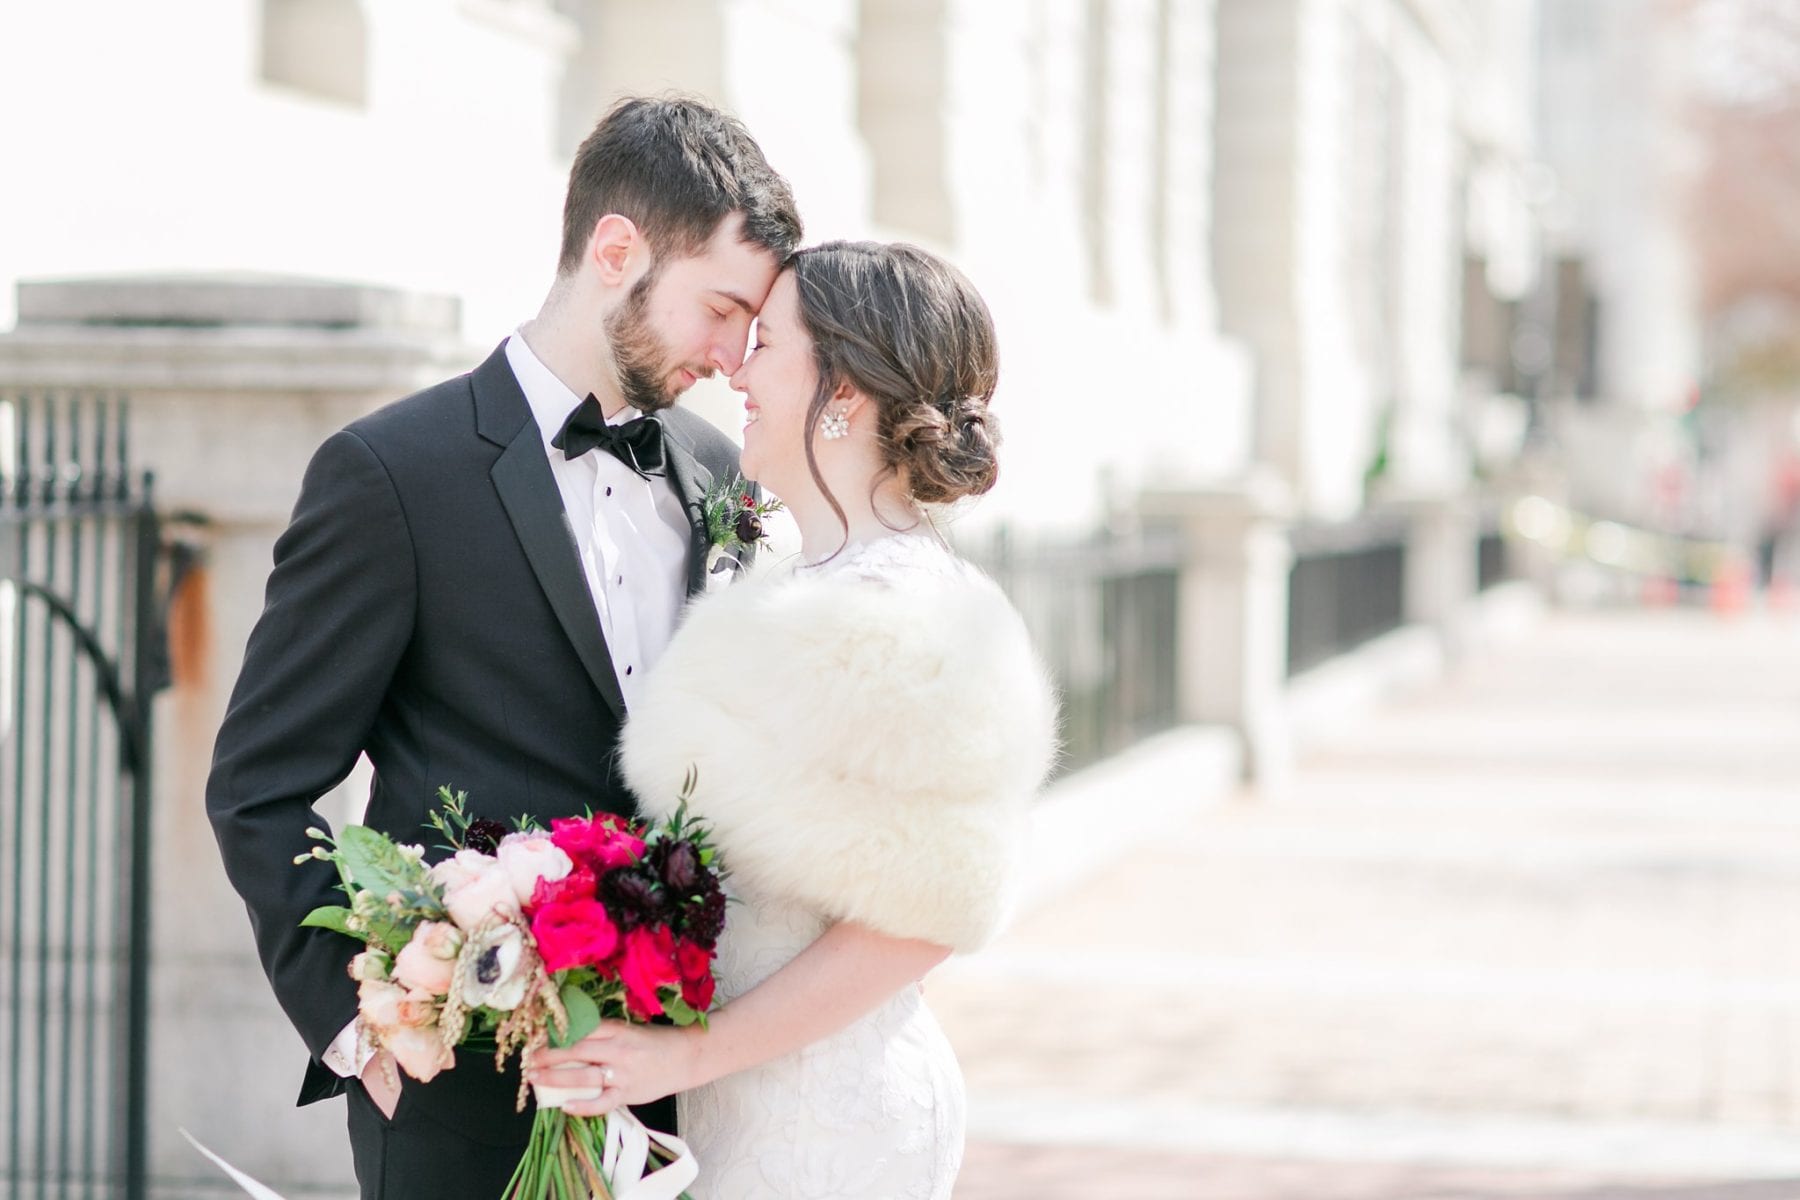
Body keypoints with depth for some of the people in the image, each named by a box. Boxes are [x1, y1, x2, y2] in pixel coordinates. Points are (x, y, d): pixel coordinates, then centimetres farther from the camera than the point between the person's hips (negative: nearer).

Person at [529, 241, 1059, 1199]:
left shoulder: (892, 622, -20)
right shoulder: (820, 596, 11)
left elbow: (910, 926, -20)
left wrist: (688, 1054, -18)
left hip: (822, 1120, -9)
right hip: (758, 1105, 9)